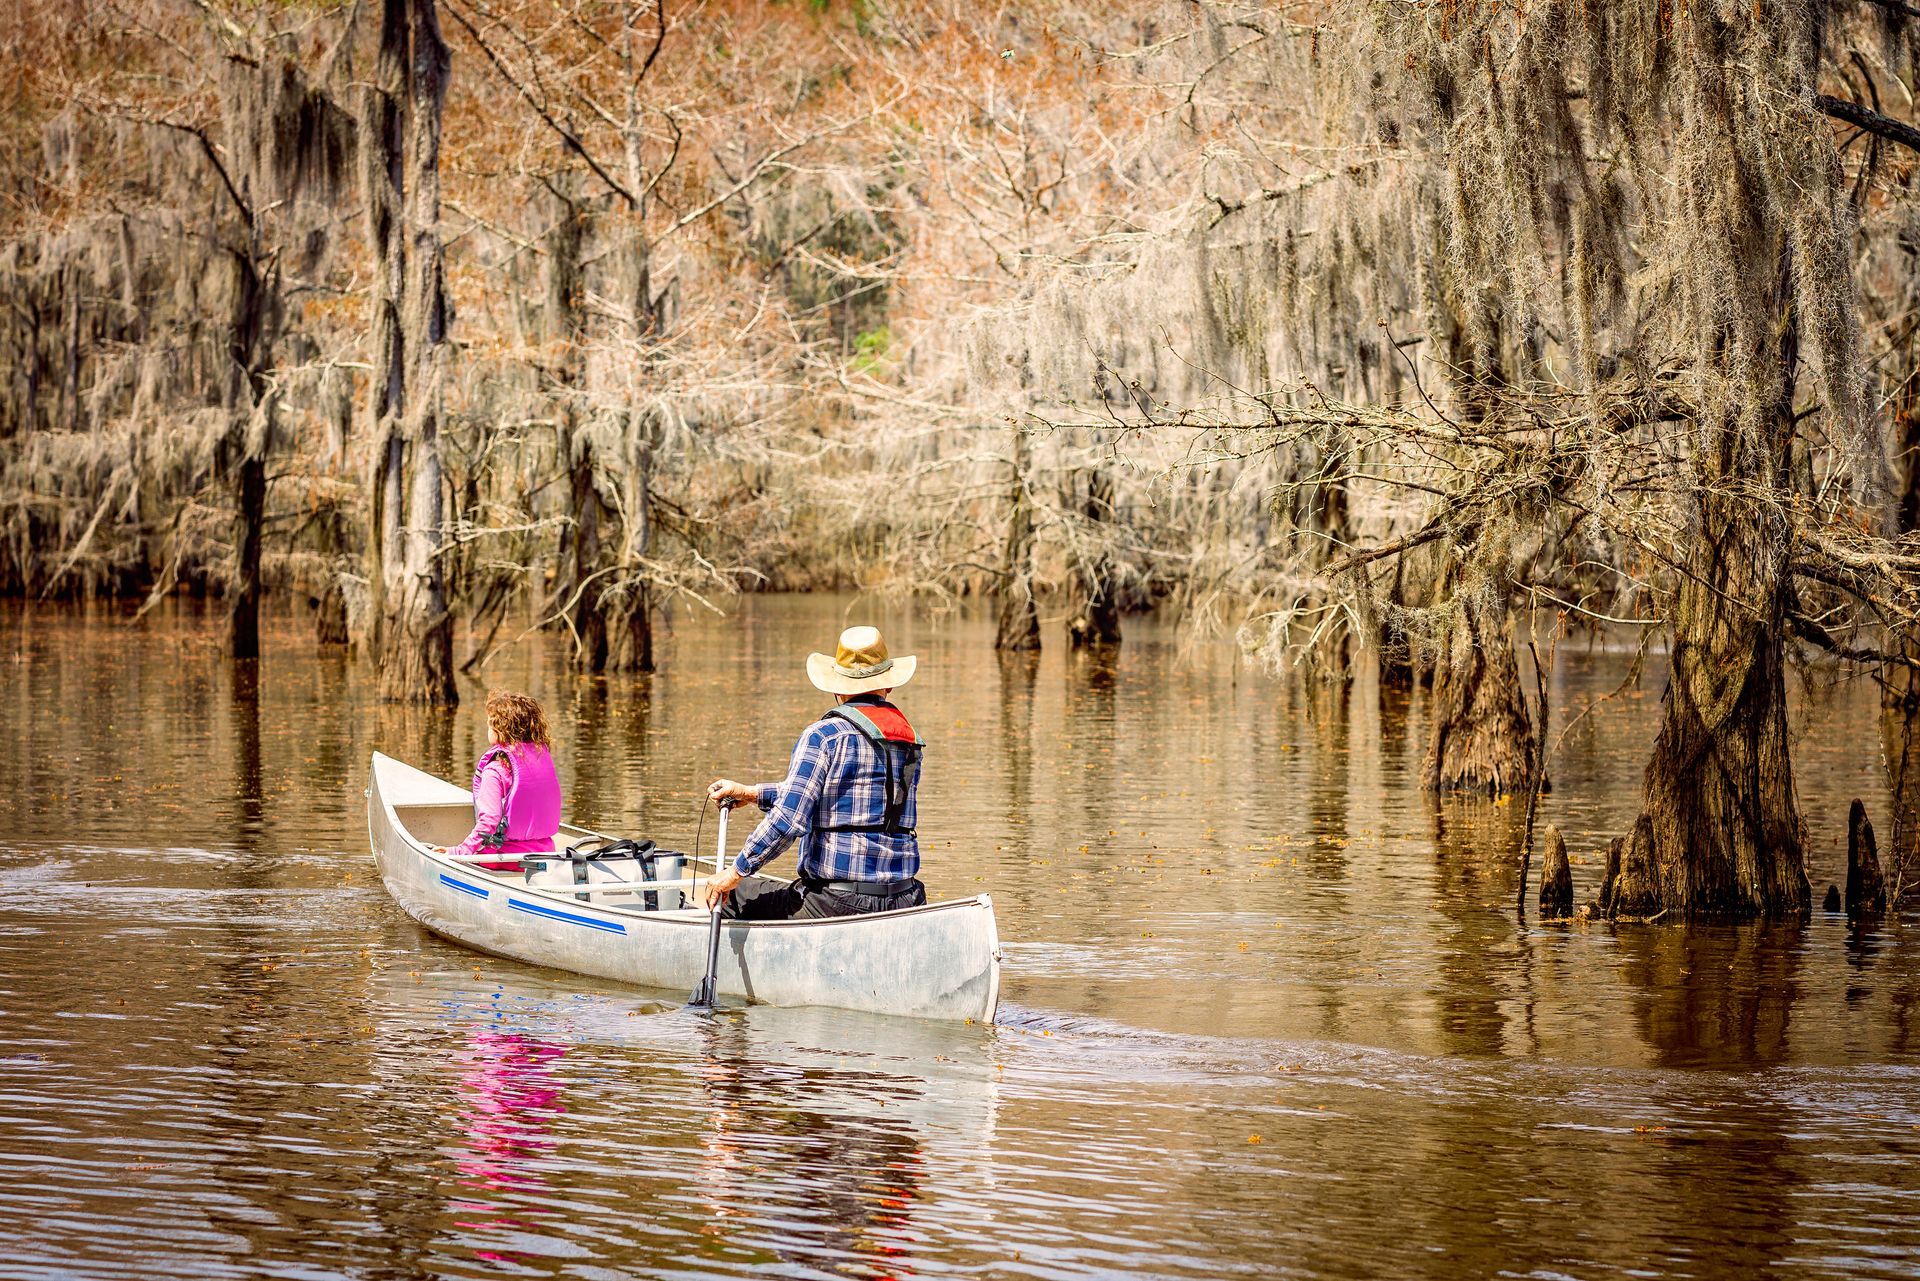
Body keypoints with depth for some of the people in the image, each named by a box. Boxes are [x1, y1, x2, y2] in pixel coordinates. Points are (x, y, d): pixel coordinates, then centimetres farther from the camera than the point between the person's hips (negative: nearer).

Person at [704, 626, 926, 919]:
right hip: (903, 902, 6)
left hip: (837, 902, -6)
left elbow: (789, 820, -16)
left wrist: (737, 872, -5)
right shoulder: (912, 742, 13)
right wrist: (752, 794, 24)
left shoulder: (823, 735, -8)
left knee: (732, 895, 13)